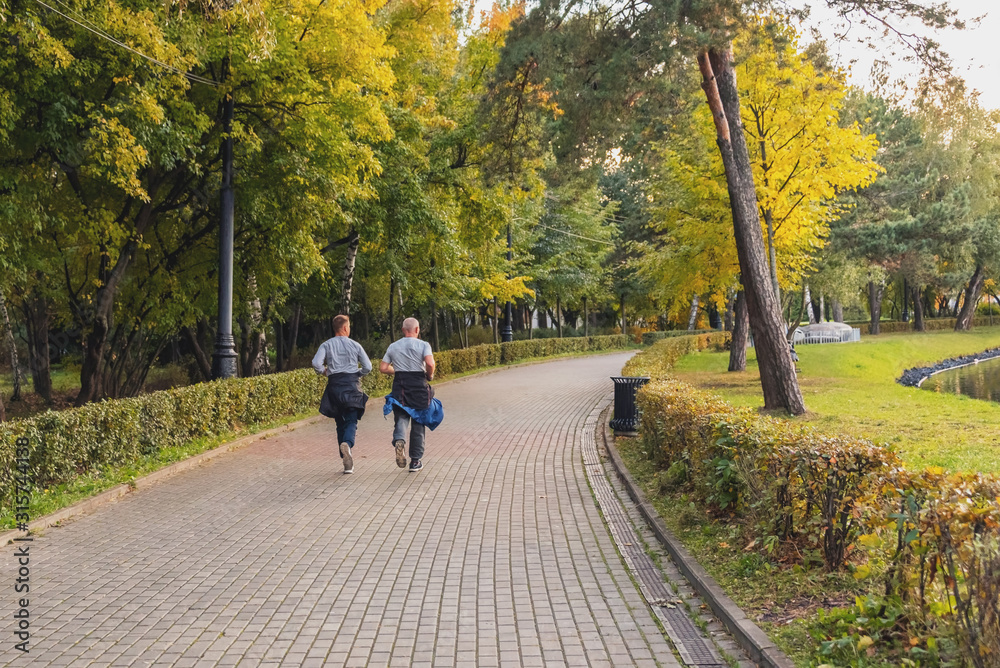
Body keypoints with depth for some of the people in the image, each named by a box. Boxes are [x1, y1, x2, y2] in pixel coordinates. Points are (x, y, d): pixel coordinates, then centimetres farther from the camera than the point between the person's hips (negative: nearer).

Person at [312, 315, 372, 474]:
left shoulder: (327, 345, 5)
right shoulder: (355, 345, 5)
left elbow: (316, 363, -10)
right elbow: (367, 367, 1)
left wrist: (324, 371, 9)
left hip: (334, 384, 2)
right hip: (352, 385, -2)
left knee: (340, 423, 10)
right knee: (351, 421, -2)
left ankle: (347, 463, 9)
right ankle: (347, 443, -35)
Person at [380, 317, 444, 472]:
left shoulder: (393, 346, 7)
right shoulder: (423, 345, -3)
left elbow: (383, 368, 6)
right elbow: (430, 363, -20)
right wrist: (429, 376, -1)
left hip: (399, 385, 2)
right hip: (418, 385, -2)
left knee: (401, 417, 5)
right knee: (418, 423, 9)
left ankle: (399, 440, -30)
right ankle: (416, 461, 14)